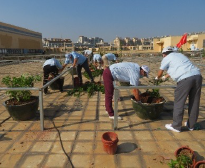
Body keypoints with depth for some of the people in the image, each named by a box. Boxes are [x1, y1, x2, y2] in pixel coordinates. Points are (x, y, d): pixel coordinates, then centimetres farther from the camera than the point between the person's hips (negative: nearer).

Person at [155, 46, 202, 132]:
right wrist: (165, 77, 54)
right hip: (197, 76, 8)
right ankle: (191, 125, 31)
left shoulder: (166, 58, 10)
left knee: (179, 103, 4)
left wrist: (157, 78, 39)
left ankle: (176, 126, 14)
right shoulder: (180, 54, 31)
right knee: (194, 102, 15)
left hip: (185, 79, -7)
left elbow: (159, 74, 17)